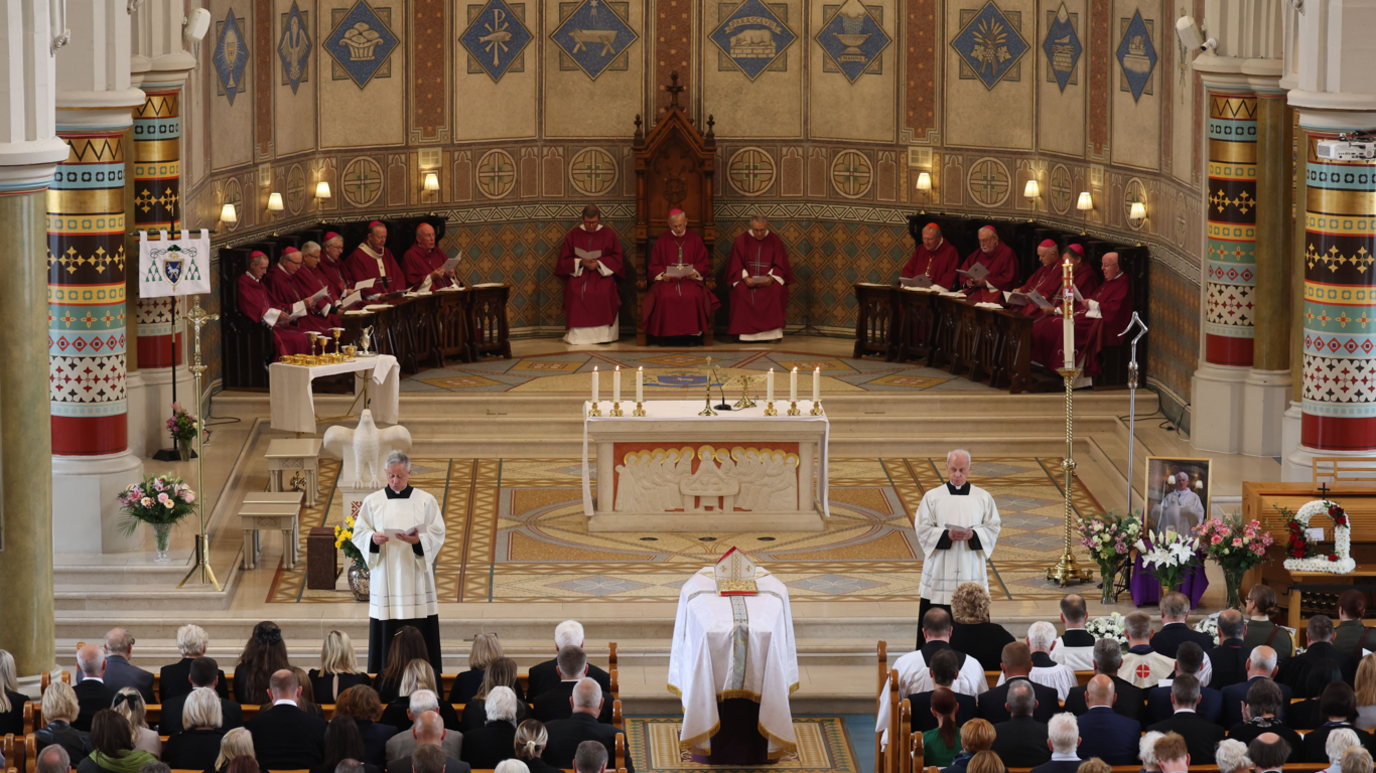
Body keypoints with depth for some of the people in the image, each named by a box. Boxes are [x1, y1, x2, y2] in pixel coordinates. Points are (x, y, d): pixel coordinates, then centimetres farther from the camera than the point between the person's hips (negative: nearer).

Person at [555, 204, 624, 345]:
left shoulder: (609, 235, 7)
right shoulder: (573, 235, 7)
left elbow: (616, 259, 4)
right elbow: (564, 260, 6)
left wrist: (599, 263, -13)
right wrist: (580, 262, -13)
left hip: (602, 275, 0)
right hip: (577, 275, 0)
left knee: (605, 293, -33)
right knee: (575, 293, -32)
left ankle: (604, 333, -25)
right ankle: (576, 335, -23)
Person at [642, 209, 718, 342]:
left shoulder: (695, 240, 12)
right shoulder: (661, 241, 12)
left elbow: (705, 264, 11)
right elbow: (654, 266, 10)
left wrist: (695, 272, -11)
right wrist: (662, 274, -11)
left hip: (690, 279, 0)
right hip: (667, 280, 0)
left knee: (693, 296, -34)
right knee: (665, 297, -34)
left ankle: (692, 333, -25)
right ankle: (665, 333, -24)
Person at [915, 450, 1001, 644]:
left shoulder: (983, 498, 8)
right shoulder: (932, 497, 4)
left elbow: (993, 529, 4)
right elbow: (923, 530, -1)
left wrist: (972, 535, -15)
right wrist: (947, 535, -17)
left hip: (971, 569, 1)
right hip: (940, 569, -1)